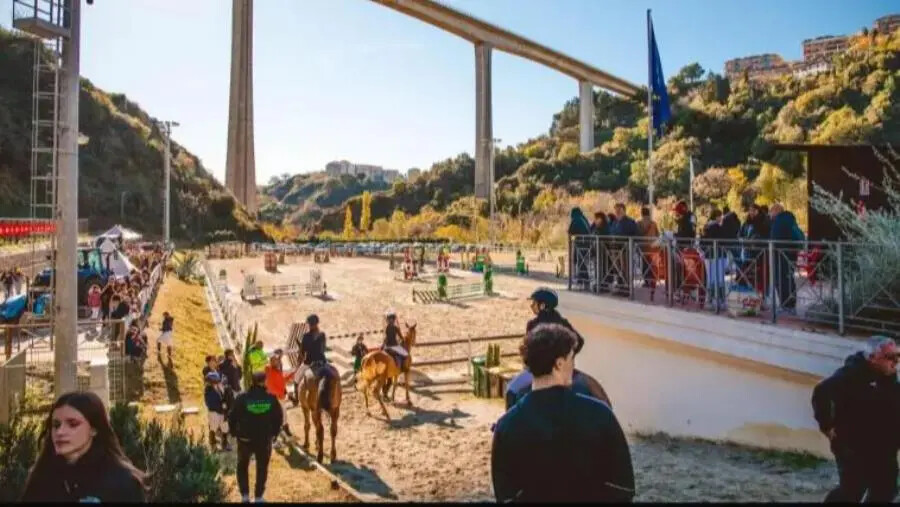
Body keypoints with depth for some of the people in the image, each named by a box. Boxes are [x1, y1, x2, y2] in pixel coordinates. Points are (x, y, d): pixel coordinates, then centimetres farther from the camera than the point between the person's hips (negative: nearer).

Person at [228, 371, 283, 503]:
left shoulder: (243, 398, -8)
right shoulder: (271, 399, -5)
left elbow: (232, 417, -5)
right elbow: (279, 417, 0)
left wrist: (234, 432, 9)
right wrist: (274, 433, 12)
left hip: (245, 438, 0)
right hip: (265, 439, 0)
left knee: (242, 466, 19)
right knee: (262, 468, 14)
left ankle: (245, 496, 14)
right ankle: (258, 497, 15)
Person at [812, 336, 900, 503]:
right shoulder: (852, 374, -18)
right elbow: (822, 392, -28)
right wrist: (827, 426, -23)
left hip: (883, 449, 8)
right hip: (854, 447, -8)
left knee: (885, 491, 15)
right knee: (851, 490, -4)